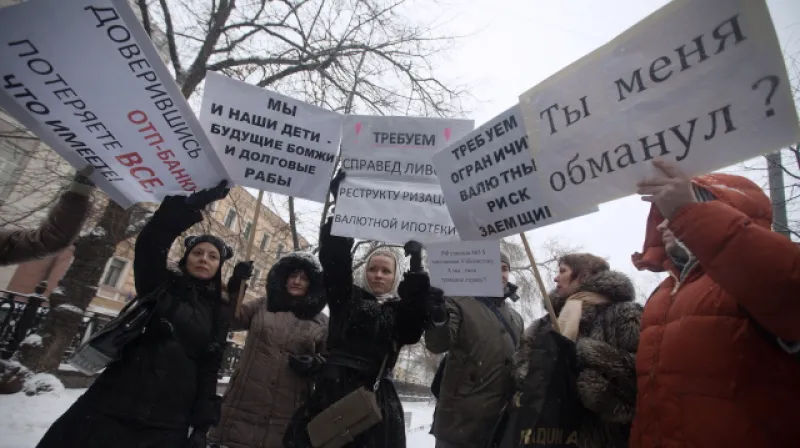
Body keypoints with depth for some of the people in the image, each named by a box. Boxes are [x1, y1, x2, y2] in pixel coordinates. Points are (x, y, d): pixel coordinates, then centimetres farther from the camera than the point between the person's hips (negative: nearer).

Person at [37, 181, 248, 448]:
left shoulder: (220, 312, 6)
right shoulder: (159, 285, 4)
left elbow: (209, 368, 4)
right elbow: (149, 243, -15)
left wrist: (202, 425, -3)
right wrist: (193, 203, -25)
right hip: (113, 408, 0)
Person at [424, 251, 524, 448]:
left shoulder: (516, 318, 16)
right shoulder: (460, 304, -3)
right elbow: (438, 344, -18)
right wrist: (438, 319, -37)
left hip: (499, 419, 6)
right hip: (460, 416, -5)